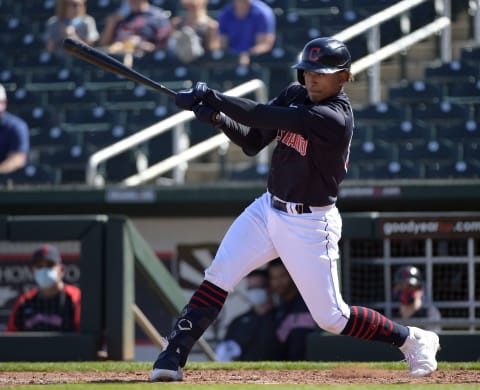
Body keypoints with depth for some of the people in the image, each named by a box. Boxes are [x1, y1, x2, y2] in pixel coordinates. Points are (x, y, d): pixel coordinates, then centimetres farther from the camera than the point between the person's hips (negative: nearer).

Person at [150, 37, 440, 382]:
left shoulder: (334, 119, -24)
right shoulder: (295, 95, 2)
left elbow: (266, 116, -31)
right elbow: (252, 143, 3)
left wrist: (212, 97, -30)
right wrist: (218, 117, -16)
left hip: (310, 224, -7)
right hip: (268, 208, 7)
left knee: (331, 317, 0)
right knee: (216, 278, -10)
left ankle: (413, 340, 20)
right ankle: (173, 358, -8)